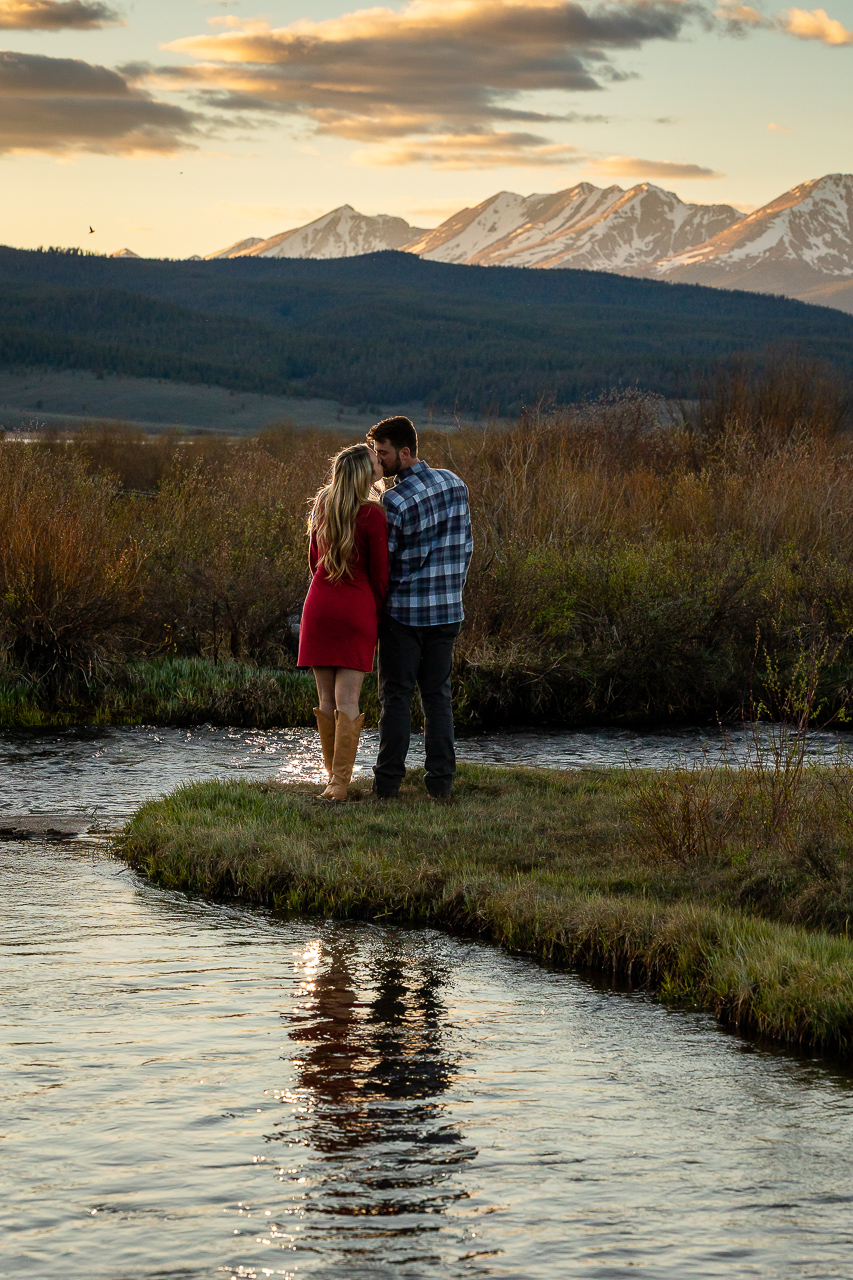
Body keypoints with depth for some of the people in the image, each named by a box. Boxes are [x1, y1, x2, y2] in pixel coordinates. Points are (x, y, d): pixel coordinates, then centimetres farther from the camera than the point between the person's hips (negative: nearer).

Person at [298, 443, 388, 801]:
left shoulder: (322, 504, 5)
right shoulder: (371, 514, -11)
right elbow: (379, 573, -7)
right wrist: (376, 612, 8)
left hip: (319, 607, 4)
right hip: (357, 609, -4)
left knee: (326, 699, 8)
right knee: (347, 701, -3)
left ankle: (335, 777, 14)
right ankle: (340, 781, -5)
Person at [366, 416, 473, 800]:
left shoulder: (394, 501, -16)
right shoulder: (456, 485, 3)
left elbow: (379, 561, -11)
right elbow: (466, 546, 10)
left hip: (403, 610, -5)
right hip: (447, 610, 5)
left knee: (396, 696, 2)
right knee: (437, 695, 10)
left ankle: (388, 782, 2)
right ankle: (441, 781, 7)